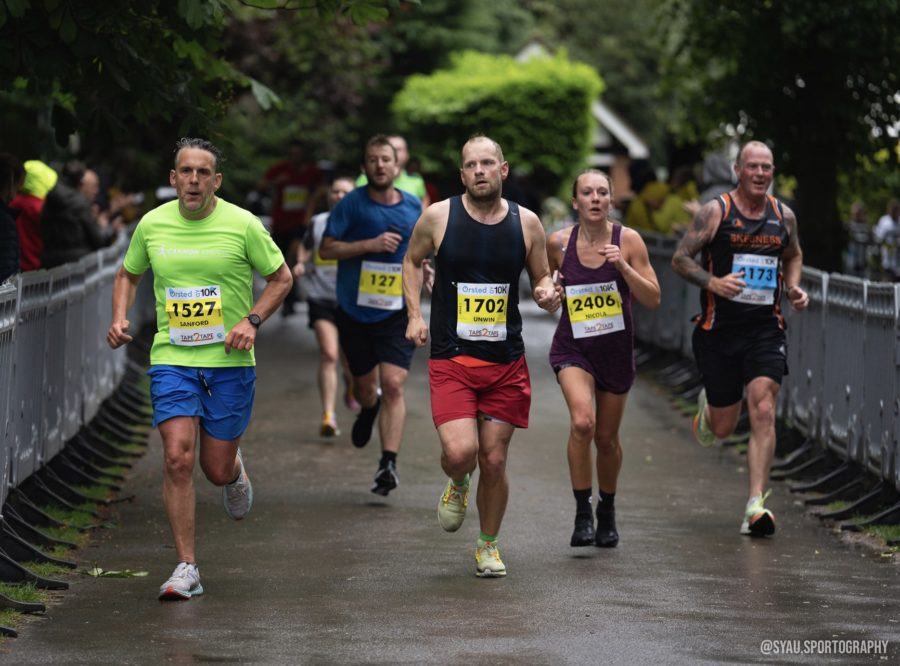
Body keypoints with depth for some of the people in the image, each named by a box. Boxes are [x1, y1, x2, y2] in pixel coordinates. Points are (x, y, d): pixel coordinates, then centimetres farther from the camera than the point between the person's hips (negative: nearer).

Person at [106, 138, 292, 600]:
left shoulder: (242, 224, -6)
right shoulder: (152, 224, 1)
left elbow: (281, 277, 5)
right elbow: (128, 275, 18)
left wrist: (251, 321, -10)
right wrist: (120, 319, 1)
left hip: (230, 361, -1)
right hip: (171, 358, 1)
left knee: (217, 470, 4)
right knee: (178, 459, -14)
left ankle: (235, 469, 44)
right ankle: (186, 569, -6)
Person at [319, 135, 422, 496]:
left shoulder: (413, 207, 6)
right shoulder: (352, 203, -4)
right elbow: (326, 248, -9)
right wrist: (370, 244, -19)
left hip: (396, 313, 0)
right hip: (355, 312, 0)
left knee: (393, 385, -15)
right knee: (365, 388, 13)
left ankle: (388, 463, -18)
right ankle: (369, 408, 51)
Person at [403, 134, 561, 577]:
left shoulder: (526, 223, 0)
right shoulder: (438, 217, -4)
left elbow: (541, 277, 12)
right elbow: (412, 261, 14)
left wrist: (547, 295, -11)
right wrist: (414, 315, 3)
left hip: (506, 361, 2)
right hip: (450, 358, -2)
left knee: (494, 461, 5)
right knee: (460, 452, -18)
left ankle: (489, 546, 27)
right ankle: (458, 486, 21)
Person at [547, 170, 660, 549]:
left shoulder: (628, 240, -8)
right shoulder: (558, 243, -5)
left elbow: (653, 300, -9)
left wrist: (624, 267, -22)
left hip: (616, 350, 1)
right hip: (573, 347, -1)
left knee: (607, 439, 13)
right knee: (582, 422, -26)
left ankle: (607, 512, 39)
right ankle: (582, 514, -13)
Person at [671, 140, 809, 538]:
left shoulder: (784, 216, 7)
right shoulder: (715, 212, -5)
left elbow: (794, 256, 26)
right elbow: (680, 258, -3)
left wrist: (794, 287, 6)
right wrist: (712, 283, -20)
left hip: (766, 330, 2)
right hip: (720, 330, -2)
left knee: (763, 412, -16)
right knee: (723, 428, 7)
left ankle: (756, 506, -16)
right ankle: (707, 407, 47)